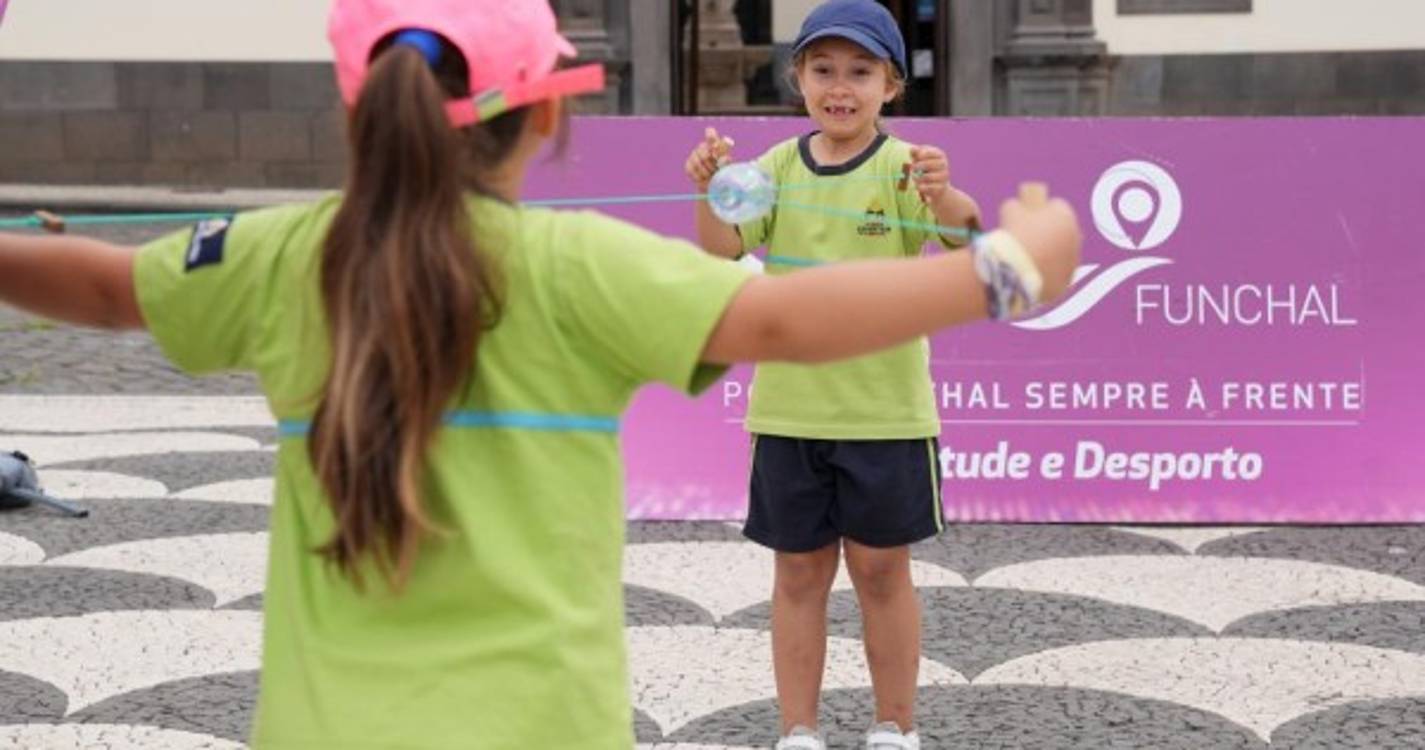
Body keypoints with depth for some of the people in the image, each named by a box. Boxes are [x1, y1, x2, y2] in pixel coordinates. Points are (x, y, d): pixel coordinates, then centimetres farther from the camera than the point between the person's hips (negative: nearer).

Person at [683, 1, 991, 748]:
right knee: (798, 573, 10)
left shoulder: (903, 167, -8)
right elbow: (723, 248, -9)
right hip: (787, 407, 3)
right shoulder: (778, 167, 2)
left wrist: (945, 197, -48)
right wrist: (710, 189, -29)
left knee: (881, 571, 8)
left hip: (885, 409, -3)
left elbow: (962, 231, -25)